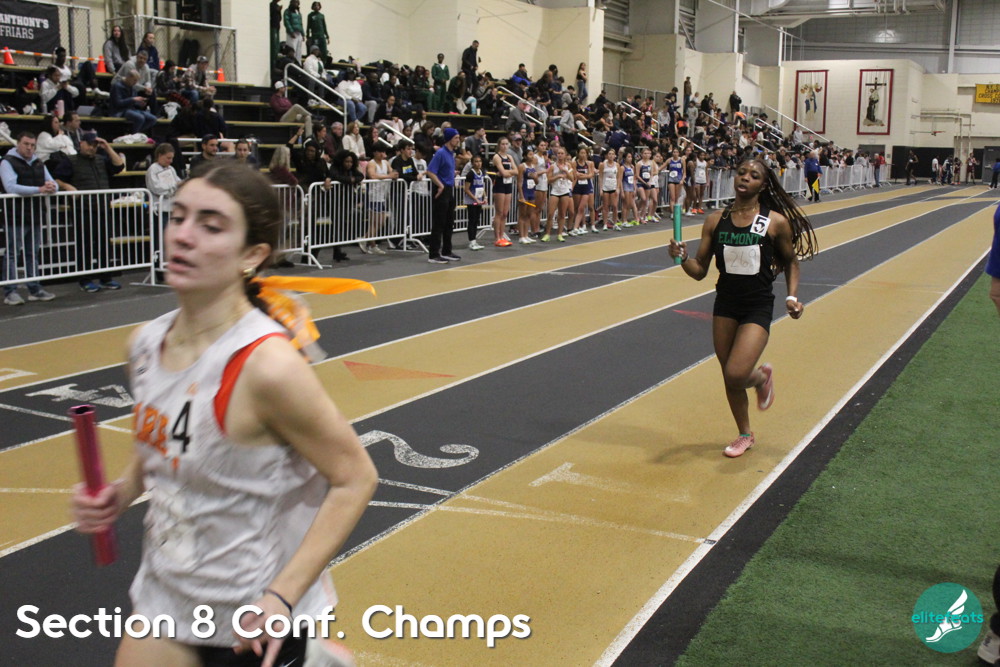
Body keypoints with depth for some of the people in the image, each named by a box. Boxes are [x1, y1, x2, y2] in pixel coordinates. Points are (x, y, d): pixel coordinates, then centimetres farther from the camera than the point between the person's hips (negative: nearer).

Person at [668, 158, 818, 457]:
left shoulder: (776, 222, -7)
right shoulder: (715, 221, 0)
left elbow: (791, 262, 8)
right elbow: (700, 270, 1)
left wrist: (792, 297, -4)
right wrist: (682, 257, -18)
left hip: (758, 308, -3)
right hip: (725, 306, 3)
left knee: (735, 375, -17)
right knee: (729, 377, 11)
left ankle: (762, 377, 20)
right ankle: (745, 435, 35)